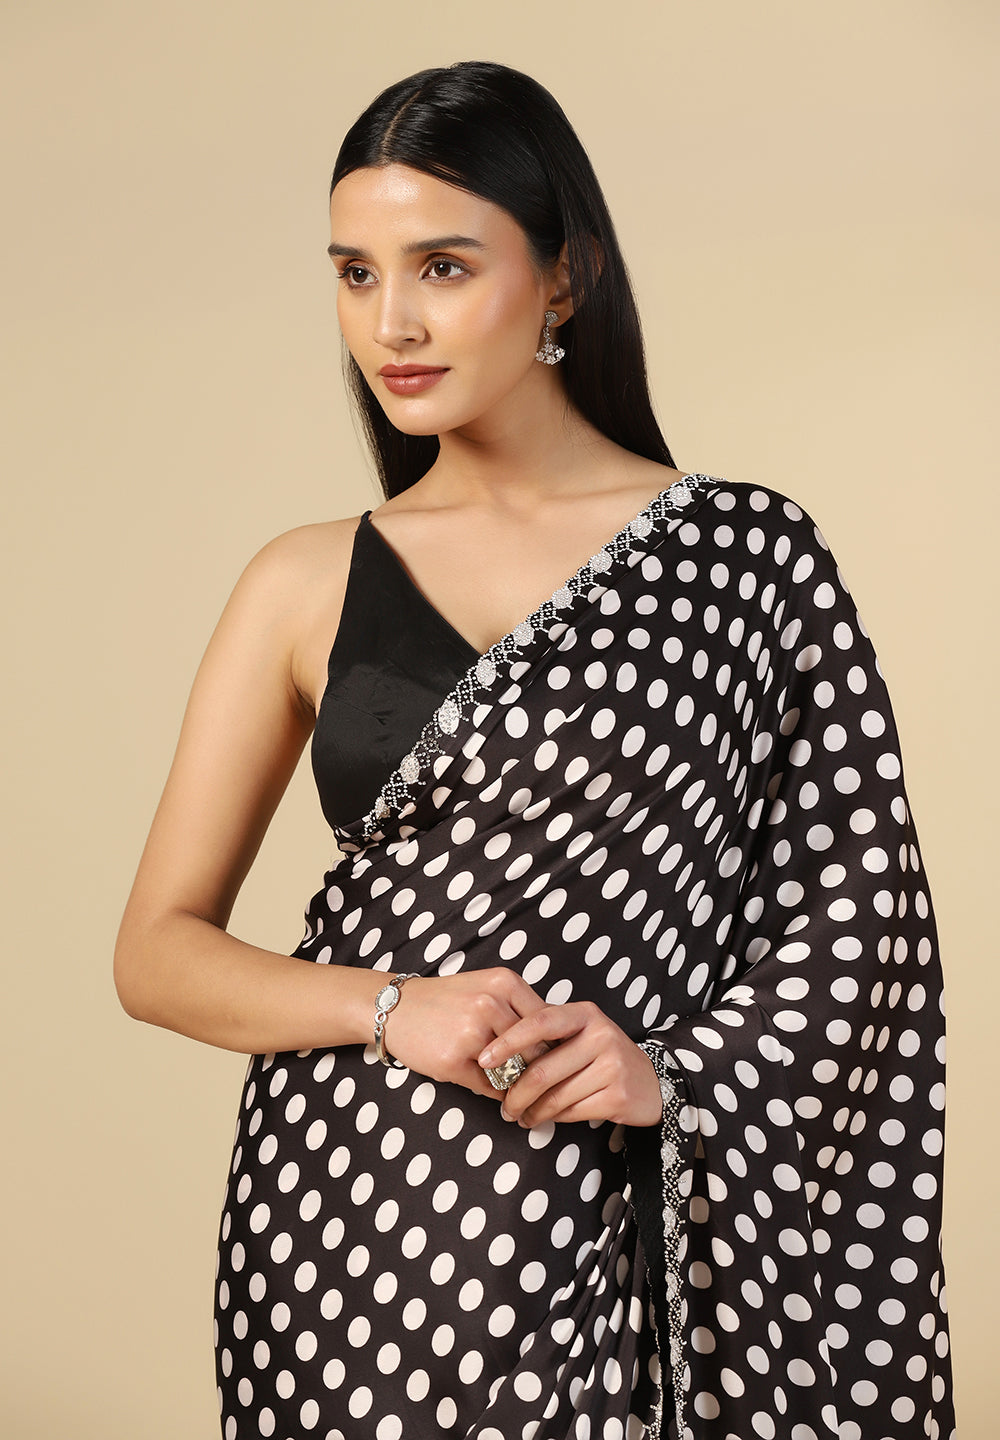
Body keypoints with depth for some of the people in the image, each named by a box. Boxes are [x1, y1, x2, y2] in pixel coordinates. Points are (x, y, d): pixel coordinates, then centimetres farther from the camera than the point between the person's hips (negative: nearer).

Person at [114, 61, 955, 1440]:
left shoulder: (748, 553, -2)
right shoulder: (308, 584, 3)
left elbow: (861, 896, 0)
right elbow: (157, 950, 3)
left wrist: (679, 1072, -14)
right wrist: (391, 1006, -12)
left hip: (633, 1221, -1)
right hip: (355, 1219, 2)